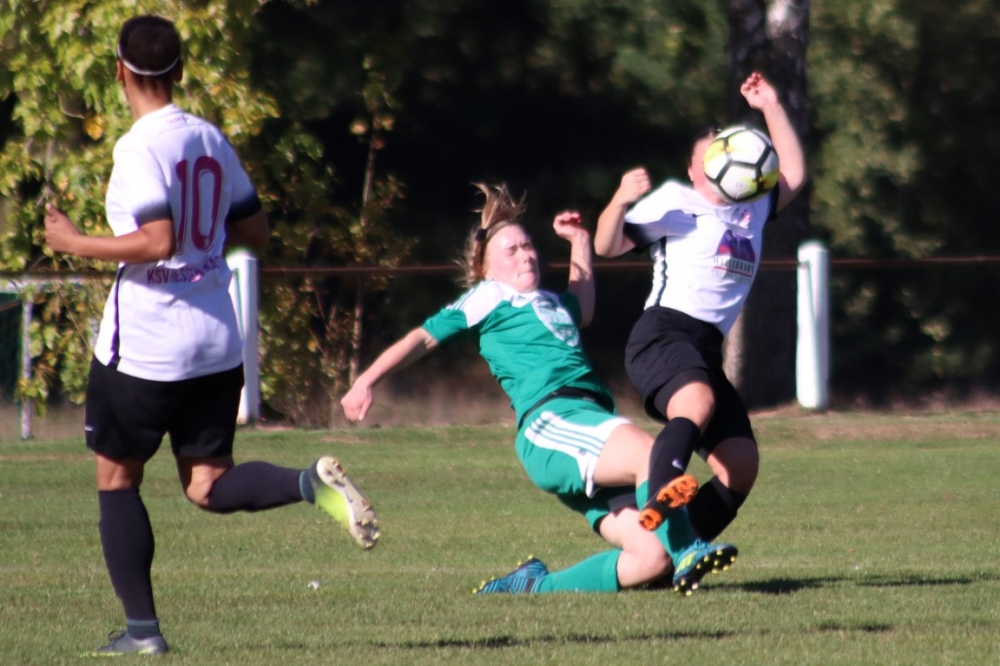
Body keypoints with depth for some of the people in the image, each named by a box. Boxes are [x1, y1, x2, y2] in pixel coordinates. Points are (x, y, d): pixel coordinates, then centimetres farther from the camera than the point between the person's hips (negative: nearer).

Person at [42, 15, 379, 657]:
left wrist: (76, 243, -13)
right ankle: (314, 483, -18)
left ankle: (142, 628, 8)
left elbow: (156, 242, -24)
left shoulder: (140, 148, -15)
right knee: (208, 485, 9)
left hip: (145, 345, -7)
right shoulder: (212, 140, 8)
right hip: (217, 341, 7)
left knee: (116, 477, 9)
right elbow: (255, 231, 14)